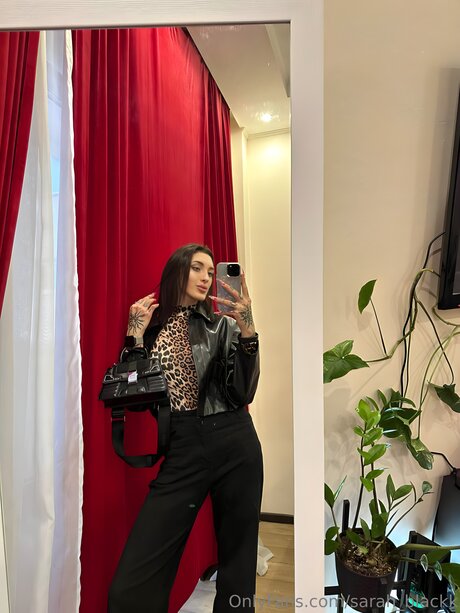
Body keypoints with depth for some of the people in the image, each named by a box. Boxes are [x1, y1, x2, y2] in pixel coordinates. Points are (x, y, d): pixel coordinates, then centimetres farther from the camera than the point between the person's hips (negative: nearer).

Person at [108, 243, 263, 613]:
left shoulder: (224, 324, 6)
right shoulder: (151, 329, 7)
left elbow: (244, 394, -5)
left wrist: (248, 330, -17)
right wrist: (135, 335, -7)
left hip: (236, 444, 1)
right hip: (181, 450, 0)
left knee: (237, 562, 12)